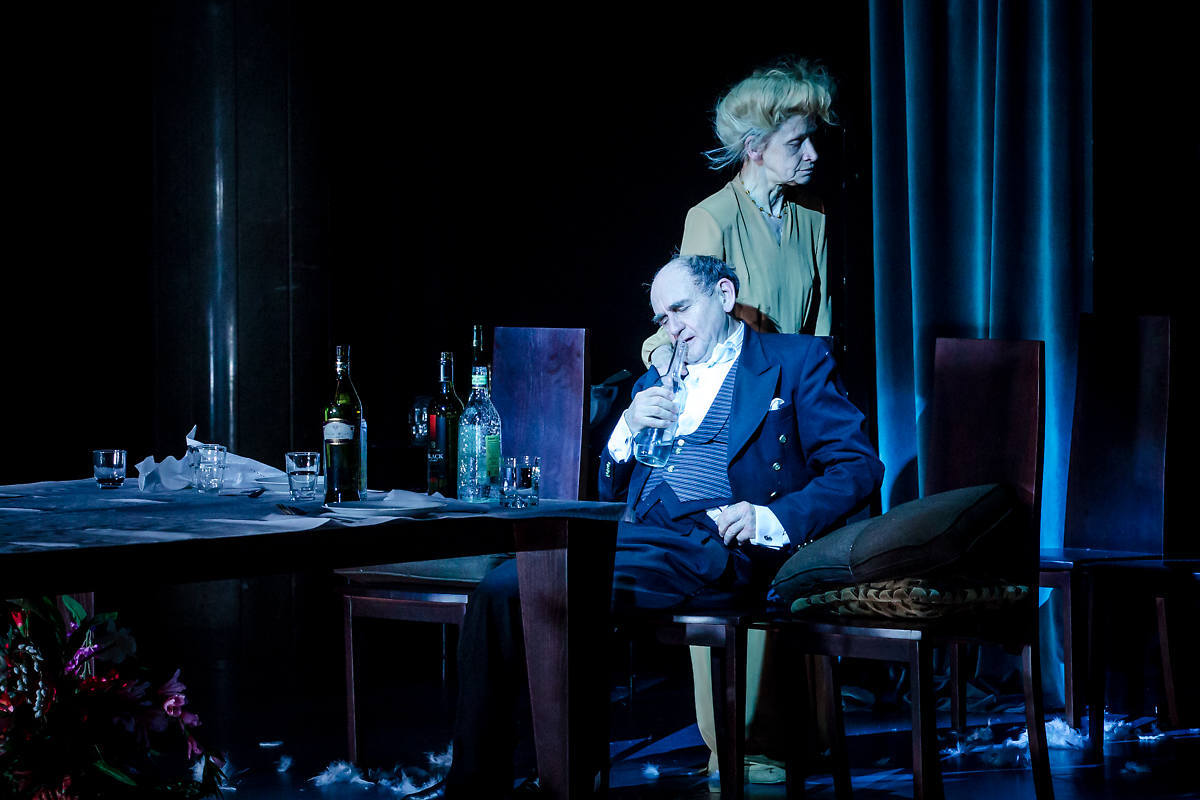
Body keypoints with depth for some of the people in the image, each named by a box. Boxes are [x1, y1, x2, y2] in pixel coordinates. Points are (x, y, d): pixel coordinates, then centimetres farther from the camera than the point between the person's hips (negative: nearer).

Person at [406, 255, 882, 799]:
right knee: (499, 586, -22)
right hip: (630, 538, 6)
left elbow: (858, 467, 0)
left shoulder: (796, 361, 11)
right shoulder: (656, 383, 29)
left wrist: (770, 519, -16)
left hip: (709, 549, -6)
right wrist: (628, 428, 5)